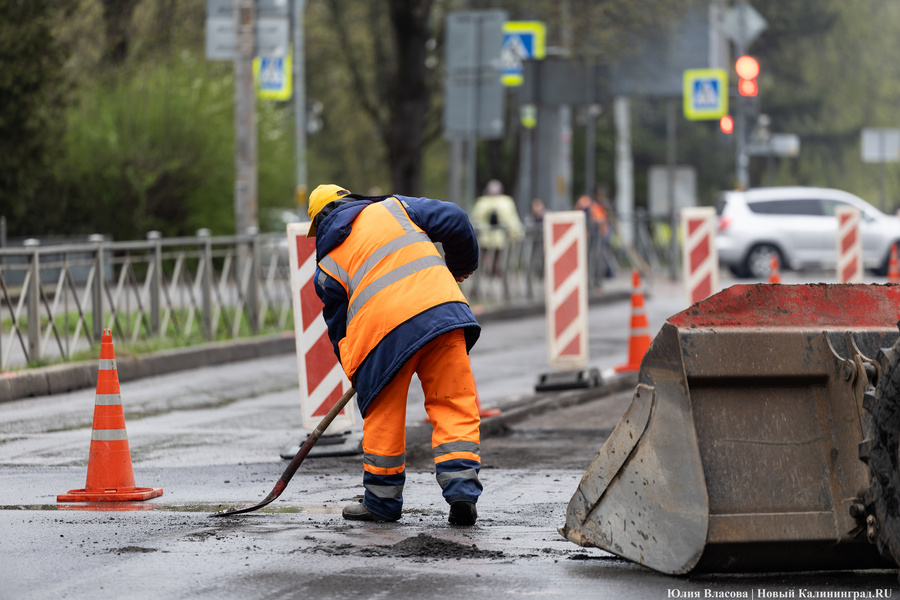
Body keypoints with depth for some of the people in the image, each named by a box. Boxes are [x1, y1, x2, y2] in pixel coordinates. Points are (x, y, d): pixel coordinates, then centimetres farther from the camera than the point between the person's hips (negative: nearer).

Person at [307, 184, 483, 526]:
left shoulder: (327, 265, 19)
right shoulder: (392, 208, 21)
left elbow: (339, 328, 20)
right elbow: (453, 220, 13)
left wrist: (359, 377, 31)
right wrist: (462, 266, 29)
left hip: (383, 331, -1)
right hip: (441, 310, 1)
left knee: (383, 413, 13)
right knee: (454, 403, 5)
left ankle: (382, 500, 21)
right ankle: (461, 491, -5)